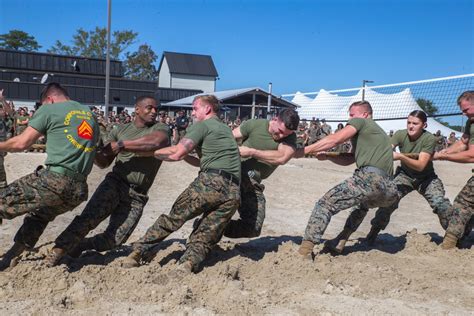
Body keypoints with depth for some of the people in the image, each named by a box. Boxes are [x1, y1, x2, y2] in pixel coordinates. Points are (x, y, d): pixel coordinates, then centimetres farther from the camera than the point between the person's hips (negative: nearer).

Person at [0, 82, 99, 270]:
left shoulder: (49, 109, 4)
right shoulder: (91, 116, 22)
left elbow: (21, 143, 1)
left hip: (54, 180, -8)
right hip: (79, 190, 8)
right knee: (39, 214, 30)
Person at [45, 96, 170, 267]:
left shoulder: (160, 128, 3)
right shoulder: (121, 129, 12)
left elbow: (155, 141, -23)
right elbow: (104, 162, 15)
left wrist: (121, 145, -22)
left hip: (137, 197, -1)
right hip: (115, 183, 1)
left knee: (114, 239, -7)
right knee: (90, 216, -24)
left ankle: (76, 246, 15)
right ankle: (58, 250, -17)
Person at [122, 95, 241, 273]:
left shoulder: (201, 125, 7)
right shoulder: (225, 129, 31)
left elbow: (176, 154, -2)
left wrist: (153, 152, 13)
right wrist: (185, 156, 30)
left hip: (211, 182, -6)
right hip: (233, 193, 6)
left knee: (174, 216, 4)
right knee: (206, 236, 6)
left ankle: (139, 251, 5)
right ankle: (189, 263, -15)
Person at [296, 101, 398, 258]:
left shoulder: (361, 122, 12)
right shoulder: (379, 132, 37)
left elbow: (335, 139, -3)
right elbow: (348, 160, 32)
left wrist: (305, 150, 1)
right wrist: (326, 156, 19)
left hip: (370, 178, -9)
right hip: (389, 191, 9)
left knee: (325, 204, -7)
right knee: (362, 202, 39)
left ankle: (305, 250, -19)